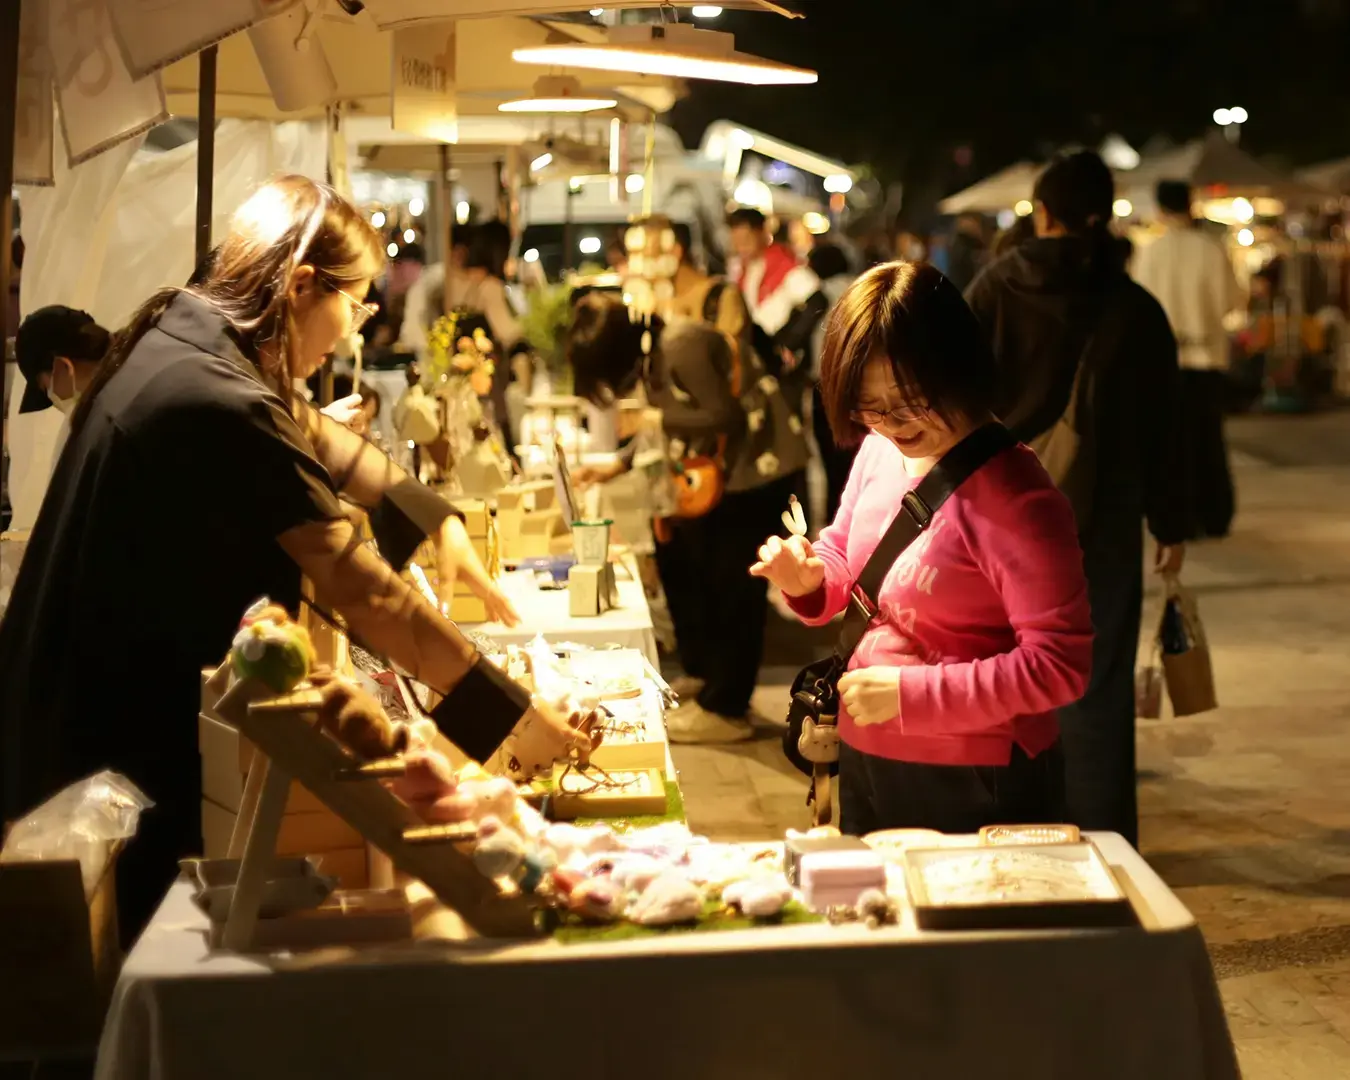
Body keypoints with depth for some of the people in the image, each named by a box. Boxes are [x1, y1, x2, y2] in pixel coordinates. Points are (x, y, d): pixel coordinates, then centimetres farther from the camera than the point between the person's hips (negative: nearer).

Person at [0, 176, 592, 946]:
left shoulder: (187, 330, 0)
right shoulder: (223, 406, -29)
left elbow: (312, 433, 16)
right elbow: (362, 591, -31)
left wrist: (438, 517, 9)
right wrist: (513, 715, -27)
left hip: (93, 691, 10)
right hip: (124, 729, -9)